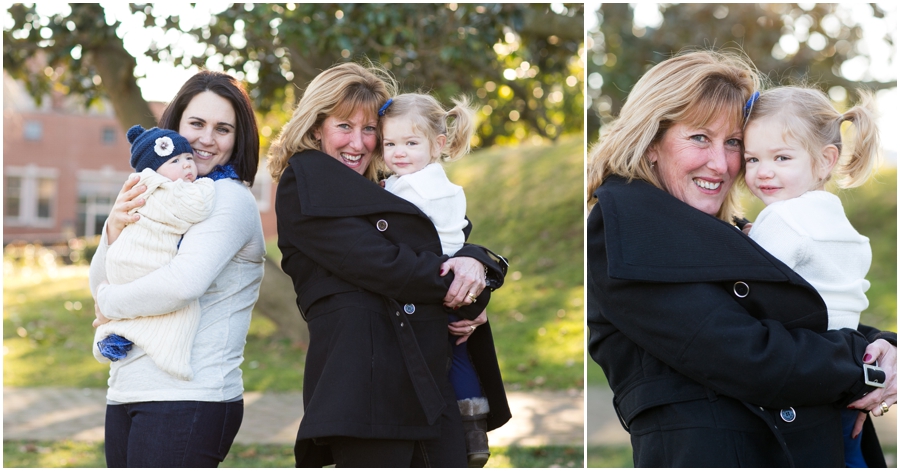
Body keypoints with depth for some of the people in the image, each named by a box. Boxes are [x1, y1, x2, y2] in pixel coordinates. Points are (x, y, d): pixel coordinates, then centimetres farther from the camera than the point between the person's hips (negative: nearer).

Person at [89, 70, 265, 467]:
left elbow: (184, 283, -23)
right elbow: (100, 286, 13)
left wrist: (111, 304, -6)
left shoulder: (230, 197, -8)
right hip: (126, 396, 7)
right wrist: (115, 229, -6)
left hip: (187, 400, -7)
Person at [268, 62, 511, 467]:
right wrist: (457, 286, 0)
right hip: (365, 383, -7)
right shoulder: (304, 180, 4)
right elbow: (375, 263, -9)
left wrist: (475, 262, -4)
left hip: (430, 384, 7)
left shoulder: (382, 194, 26)